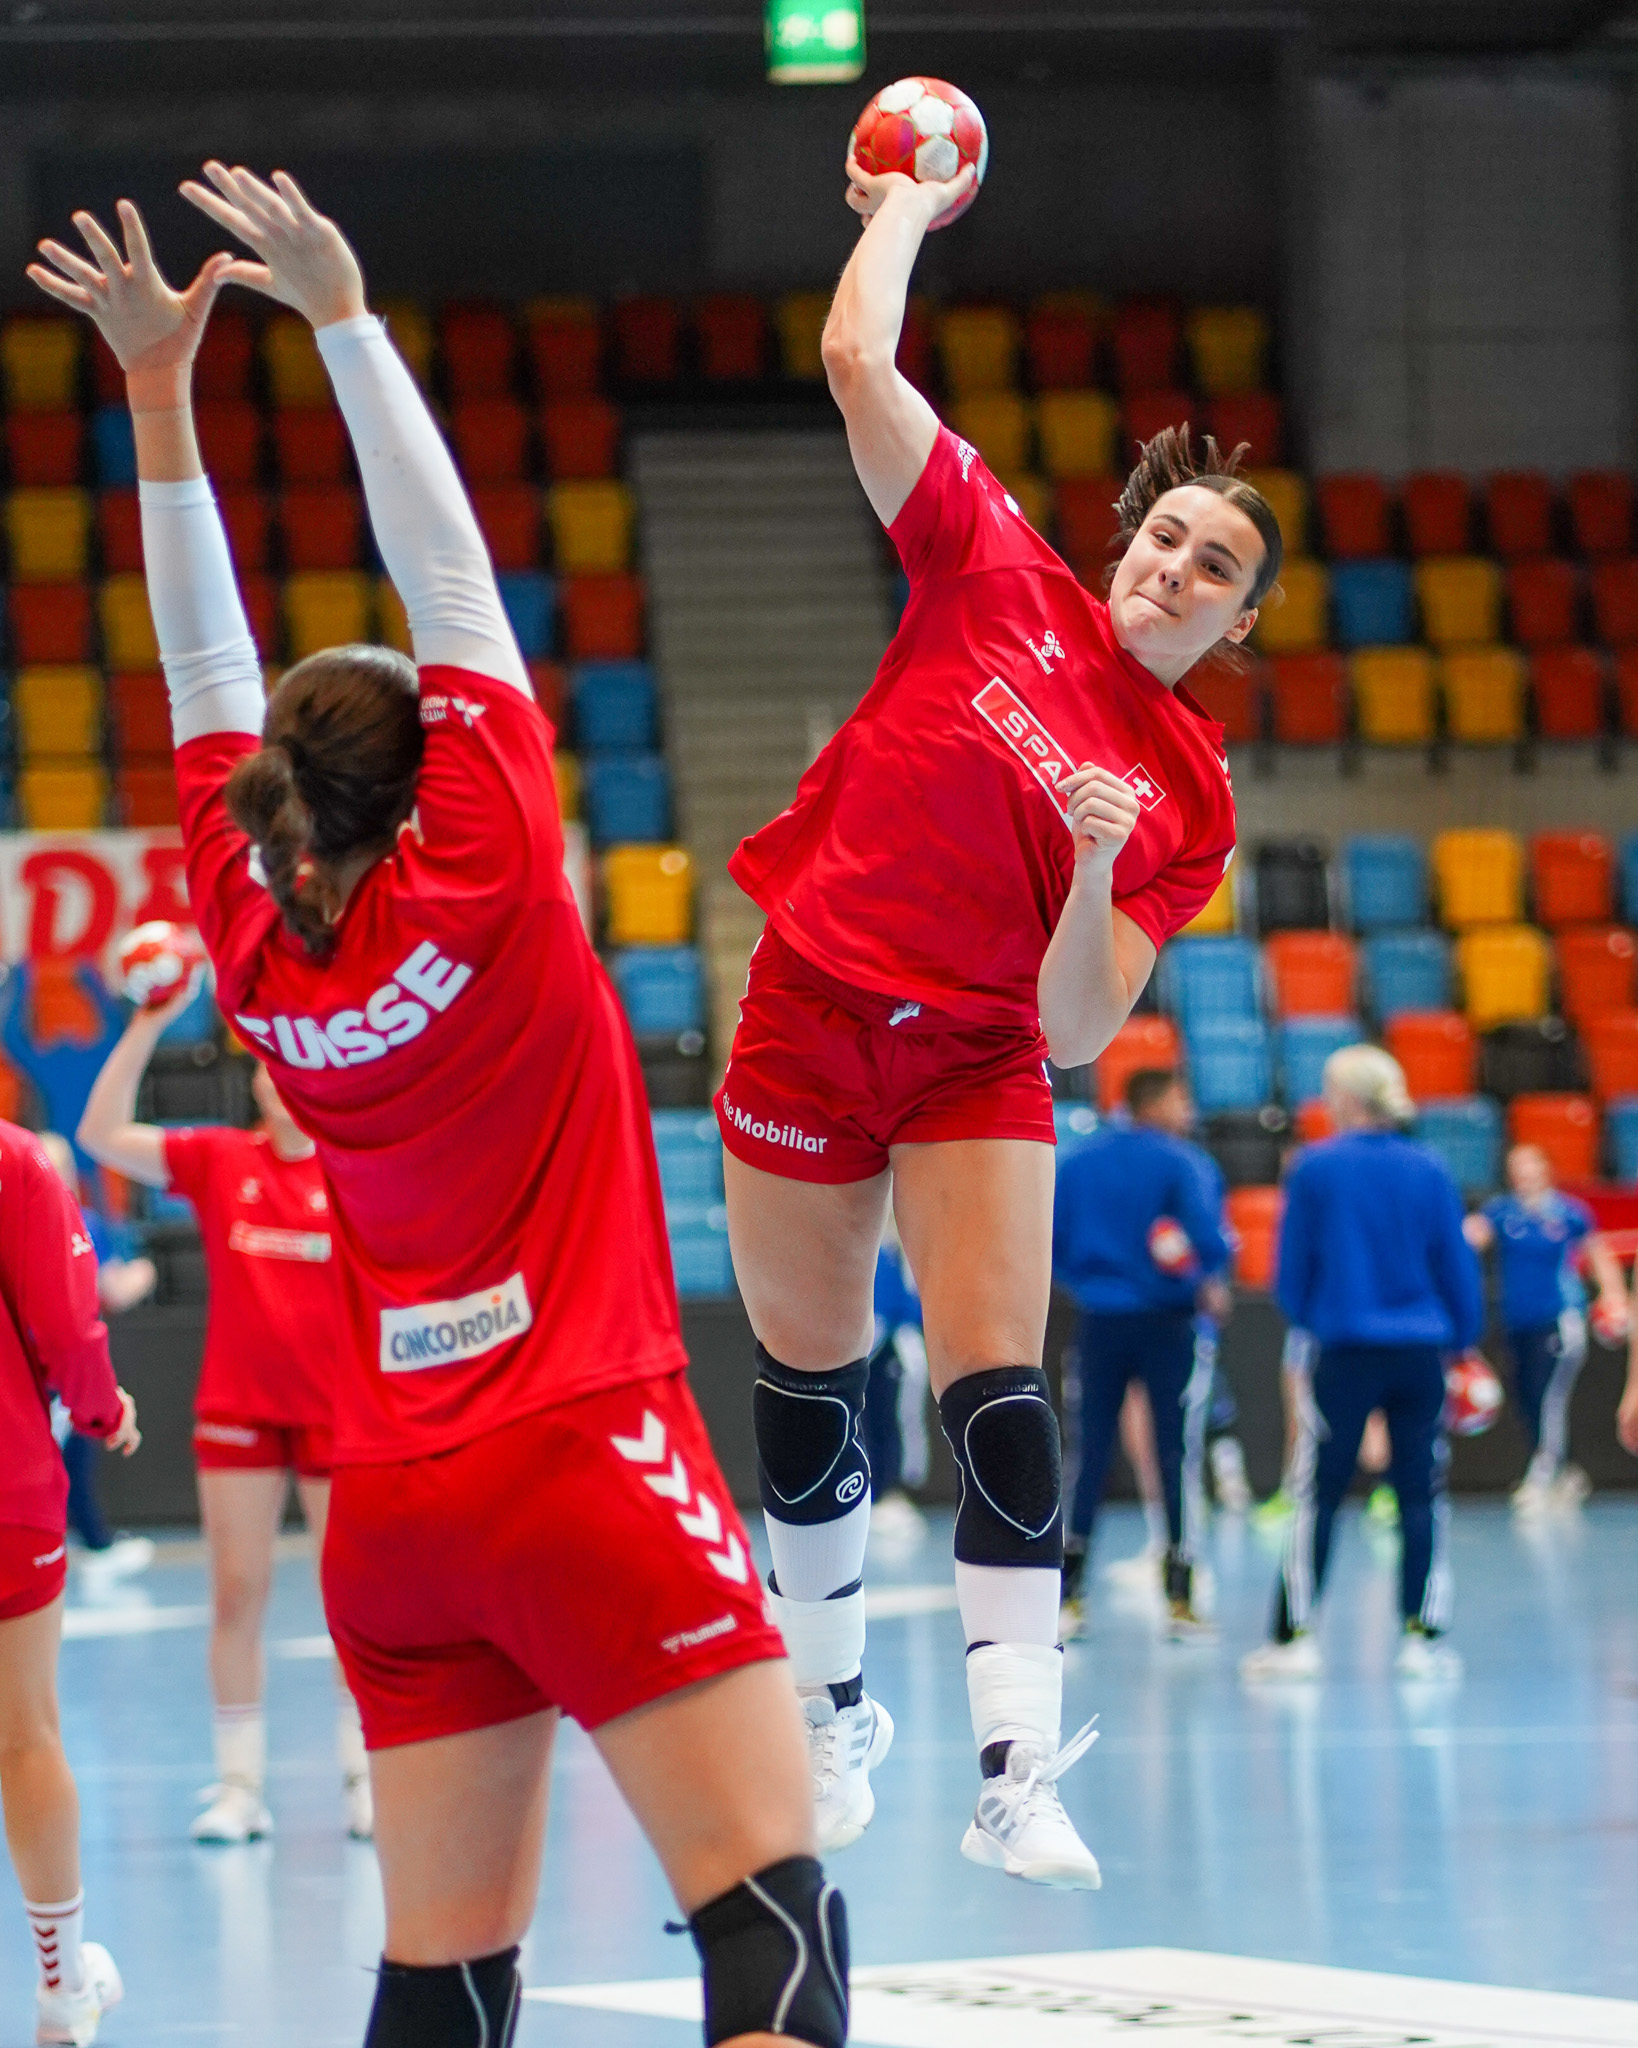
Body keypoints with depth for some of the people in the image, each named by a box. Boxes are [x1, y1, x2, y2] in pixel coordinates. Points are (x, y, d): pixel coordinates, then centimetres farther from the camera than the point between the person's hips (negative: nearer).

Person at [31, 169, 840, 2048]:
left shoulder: (253, 941, 5)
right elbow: (451, 585, -4)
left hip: (393, 1509, 6)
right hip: (585, 1462, -6)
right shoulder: (479, 884, -7)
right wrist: (343, 320, 1)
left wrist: (158, 384, 16)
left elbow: (206, 678, 14)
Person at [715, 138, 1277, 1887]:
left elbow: (1076, 1030, -8)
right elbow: (855, 361, -9)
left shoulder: (1190, 796, -1)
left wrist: (1097, 862, -23)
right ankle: (830, 1712, 27)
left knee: (998, 1386, -15)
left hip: (978, 1060, 0)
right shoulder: (995, 576, -3)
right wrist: (906, 206, 1)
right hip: (812, 1014, 0)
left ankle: (1016, 1772, -20)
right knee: (807, 1380, 9)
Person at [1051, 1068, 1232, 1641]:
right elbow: (1208, 1231, -20)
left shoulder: (1076, 1164, 6)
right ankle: (1179, 1598, 0)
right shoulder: (1182, 1162, -8)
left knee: (1090, 1454, 9)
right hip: (1169, 1321, -4)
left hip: (1100, 1321, 4)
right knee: (1178, 1453, 3)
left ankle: (1068, 1595, 7)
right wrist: (1213, 1282, -2)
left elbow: (1050, 1245, 5)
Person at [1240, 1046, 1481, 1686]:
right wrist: (1462, 1340, 17)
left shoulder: (1315, 1168, -5)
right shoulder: (1429, 1172, 2)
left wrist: (1306, 1321, 20)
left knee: (1316, 1495, 3)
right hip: (1421, 1352, 2)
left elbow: (1292, 1271, 2)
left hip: (1345, 1354, -2)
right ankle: (1423, 1637, 3)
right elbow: (1458, 1267, 6)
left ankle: (1294, 1637, 3)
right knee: (1423, 1495, 5)